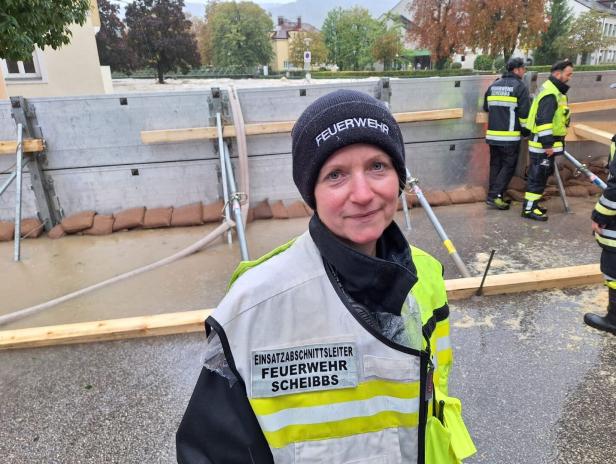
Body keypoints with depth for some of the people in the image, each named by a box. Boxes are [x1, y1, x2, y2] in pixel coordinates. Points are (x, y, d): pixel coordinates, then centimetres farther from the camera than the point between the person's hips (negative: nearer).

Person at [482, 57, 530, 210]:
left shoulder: (493, 86, 12)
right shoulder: (520, 87, -7)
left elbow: (486, 108, 22)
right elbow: (524, 113, -10)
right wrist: (526, 129, 3)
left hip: (492, 134, 6)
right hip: (510, 136, -6)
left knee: (495, 165, 13)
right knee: (508, 166, 1)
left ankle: (493, 195, 13)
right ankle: (495, 196, -6)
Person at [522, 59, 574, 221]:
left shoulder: (554, 90, 16)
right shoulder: (550, 94, -18)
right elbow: (543, 121, -24)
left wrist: (550, 143, 24)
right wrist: (548, 144, -24)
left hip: (546, 143, 10)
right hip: (543, 145, -10)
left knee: (542, 174, 16)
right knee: (538, 176, -6)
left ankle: (532, 203, 25)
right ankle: (529, 209, -1)